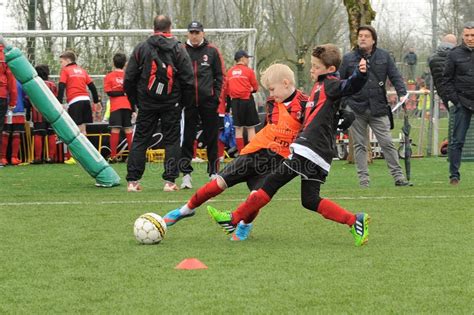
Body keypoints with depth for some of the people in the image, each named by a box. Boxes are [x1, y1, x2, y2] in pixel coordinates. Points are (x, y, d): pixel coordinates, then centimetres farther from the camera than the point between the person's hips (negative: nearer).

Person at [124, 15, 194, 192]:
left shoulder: (141, 48, 3)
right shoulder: (178, 49, -1)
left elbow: (129, 79, 3)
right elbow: (188, 79, -2)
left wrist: (135, 101, 13)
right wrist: (185, 102, 10)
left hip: (146, 104, 1)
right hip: (172, 104, -1)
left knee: (140, 140, 6)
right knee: (172, 141, 5)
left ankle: (132, 181, 2)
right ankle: (170, 181, -1)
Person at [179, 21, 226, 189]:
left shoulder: (212, 51, 5)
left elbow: (220, 75, 7)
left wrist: (216, 96, -2)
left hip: (208, 101, 0)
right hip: (188, 102, 0)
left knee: (211, 138, 5)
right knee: (187, 139, -1)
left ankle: (213, 172, 13)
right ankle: (186, 174, 3)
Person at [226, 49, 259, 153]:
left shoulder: (229, 72, 6)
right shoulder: (248, 71, -5)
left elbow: (227, 88, 10)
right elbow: (255, 87, 1)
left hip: (234, 101, 4)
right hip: (247, 100, -4)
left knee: (238, 128, 8)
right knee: (250, 128, 1)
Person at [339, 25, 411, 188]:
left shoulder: (383, 56, 6)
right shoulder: (348, 58, 4)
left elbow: (395, 76, 4)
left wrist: (402, 94, -11)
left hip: (378, 109, 0)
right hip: (356, 109, 0)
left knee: (387, 143, -3)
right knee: (359, 146, 4)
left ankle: (399, 177, 0)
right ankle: (363, 179, 9)